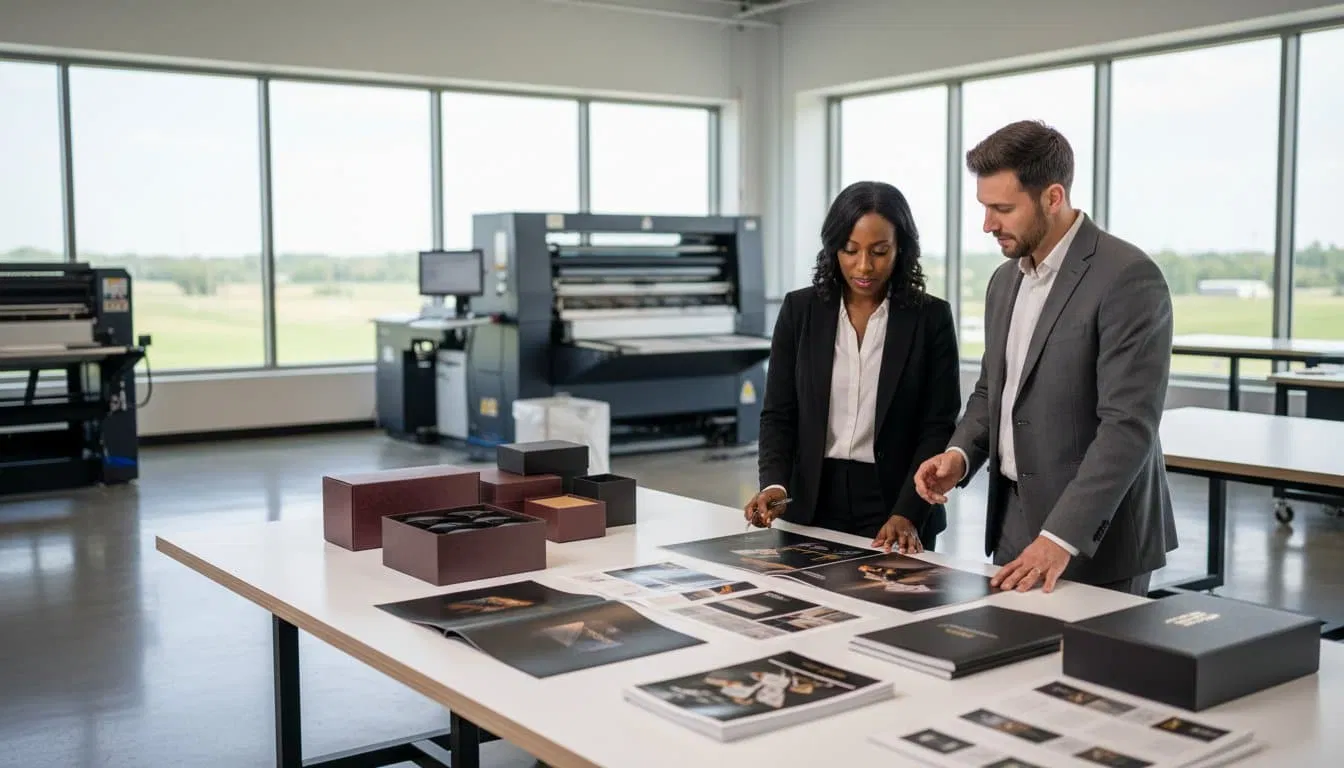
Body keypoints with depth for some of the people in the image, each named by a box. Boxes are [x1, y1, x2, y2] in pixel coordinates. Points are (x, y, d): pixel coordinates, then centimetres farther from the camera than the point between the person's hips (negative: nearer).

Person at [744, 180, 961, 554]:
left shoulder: (931, 317, -4)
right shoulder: (800, 310, 1)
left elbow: (939, 426, -6)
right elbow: (778, 413, 1)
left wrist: (907, 515, -17)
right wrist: (774, 484, -16)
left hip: (894, 505, -1)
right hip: (813, 504, 2)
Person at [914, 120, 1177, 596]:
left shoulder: (1128, 278, -17)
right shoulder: (1005, 280, 9)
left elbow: (1128, 426, -23)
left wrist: (1062, 536, -29)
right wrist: (961, 454, -2)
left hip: (1095, 539, -7)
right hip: (1014, 521, 7)